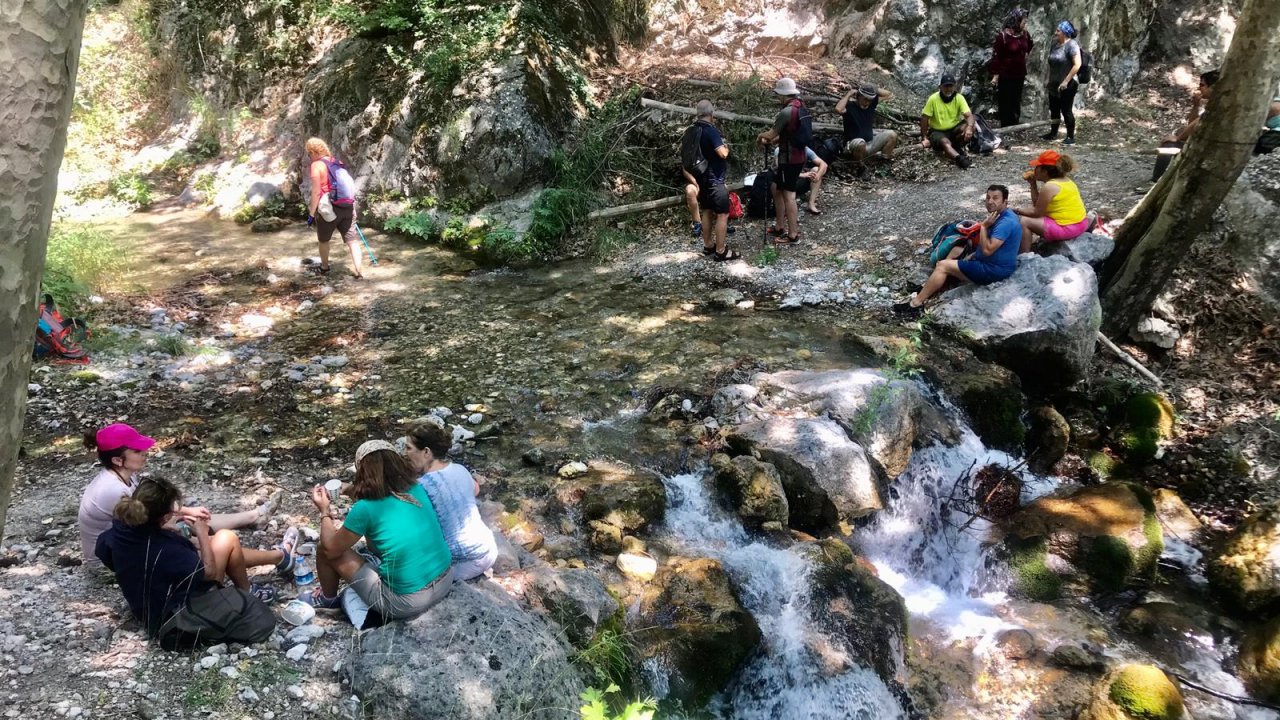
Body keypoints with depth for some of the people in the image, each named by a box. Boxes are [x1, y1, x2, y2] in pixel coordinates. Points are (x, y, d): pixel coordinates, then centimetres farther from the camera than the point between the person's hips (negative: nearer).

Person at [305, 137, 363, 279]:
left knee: (323, 240, 18)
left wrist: (311, 213, -9)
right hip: (347, 206, 5)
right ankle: (358, 270, -6)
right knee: (352, 239, 2)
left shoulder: (316, 165, -9)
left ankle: (324, 267, 33)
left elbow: (316, 192, -14)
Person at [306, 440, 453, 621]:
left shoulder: (365, 508, -16)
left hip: (406, 603, -6)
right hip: (446, 582, 6)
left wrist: (324, 511, 13)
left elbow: (331, 549, 0)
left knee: (324, 550, 11)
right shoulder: (416, 489, 0)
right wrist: (354, 490, 25)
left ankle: (327, 598, 36)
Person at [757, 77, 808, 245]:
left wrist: (760, 136, 8)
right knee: (777, 190, 19)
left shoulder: (786, 112, -21)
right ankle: (780, 227, 27)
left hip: (789, 160, -10)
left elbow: (772, 133, -12)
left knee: (788, 196, -3)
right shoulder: (801, 108, 9)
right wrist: (773, 140, 15)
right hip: (798, 157, 10)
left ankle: (793, 235, 2)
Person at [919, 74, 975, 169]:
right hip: (937, 131, -3)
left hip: (954, 129, 3)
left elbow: (969, 116, -18)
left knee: (968, 127, -27)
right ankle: (959, 159, -60)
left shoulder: (959, 98, -9)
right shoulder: (933, 99, -13)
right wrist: (924, 138, -11)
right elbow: (924, 119, -8)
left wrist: (969, 128, -40)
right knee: (945, 142, -36)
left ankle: (957, 148, -11)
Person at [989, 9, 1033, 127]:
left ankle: (1015, 126, 28)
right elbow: (996, 56, -14)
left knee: (1016, 101, 16)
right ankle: (1006, 129, 11)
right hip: (1006, 75, -6)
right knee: (1005, 102, 2)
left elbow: (1029, 48, 23)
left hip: (1020, 74, 6)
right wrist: (995, 74, -15)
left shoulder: (1024, 34, 1)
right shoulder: (1003, 36, -17)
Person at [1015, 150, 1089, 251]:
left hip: (1067, 229, -10)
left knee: (1025, 222, -5)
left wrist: (1019, 210, 2)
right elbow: (1039, 205, 14)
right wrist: (1033, 183, 9)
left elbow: (1036, 213, -12)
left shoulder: (1049, 187, -18)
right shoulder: (1066, 180, 11)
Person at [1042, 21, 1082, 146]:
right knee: (1054, 109, 16)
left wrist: (1066, 81, -23)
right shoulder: (1054, 44, 6)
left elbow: (1077, 64, -23)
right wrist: (1048, 78, 14)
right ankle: (1053, 133, 31)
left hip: (1067, 85, -7)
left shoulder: (1071, 45, -16)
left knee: (1066, 110, -2)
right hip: (1054, 84, 8)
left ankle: (1071, 137, 9)